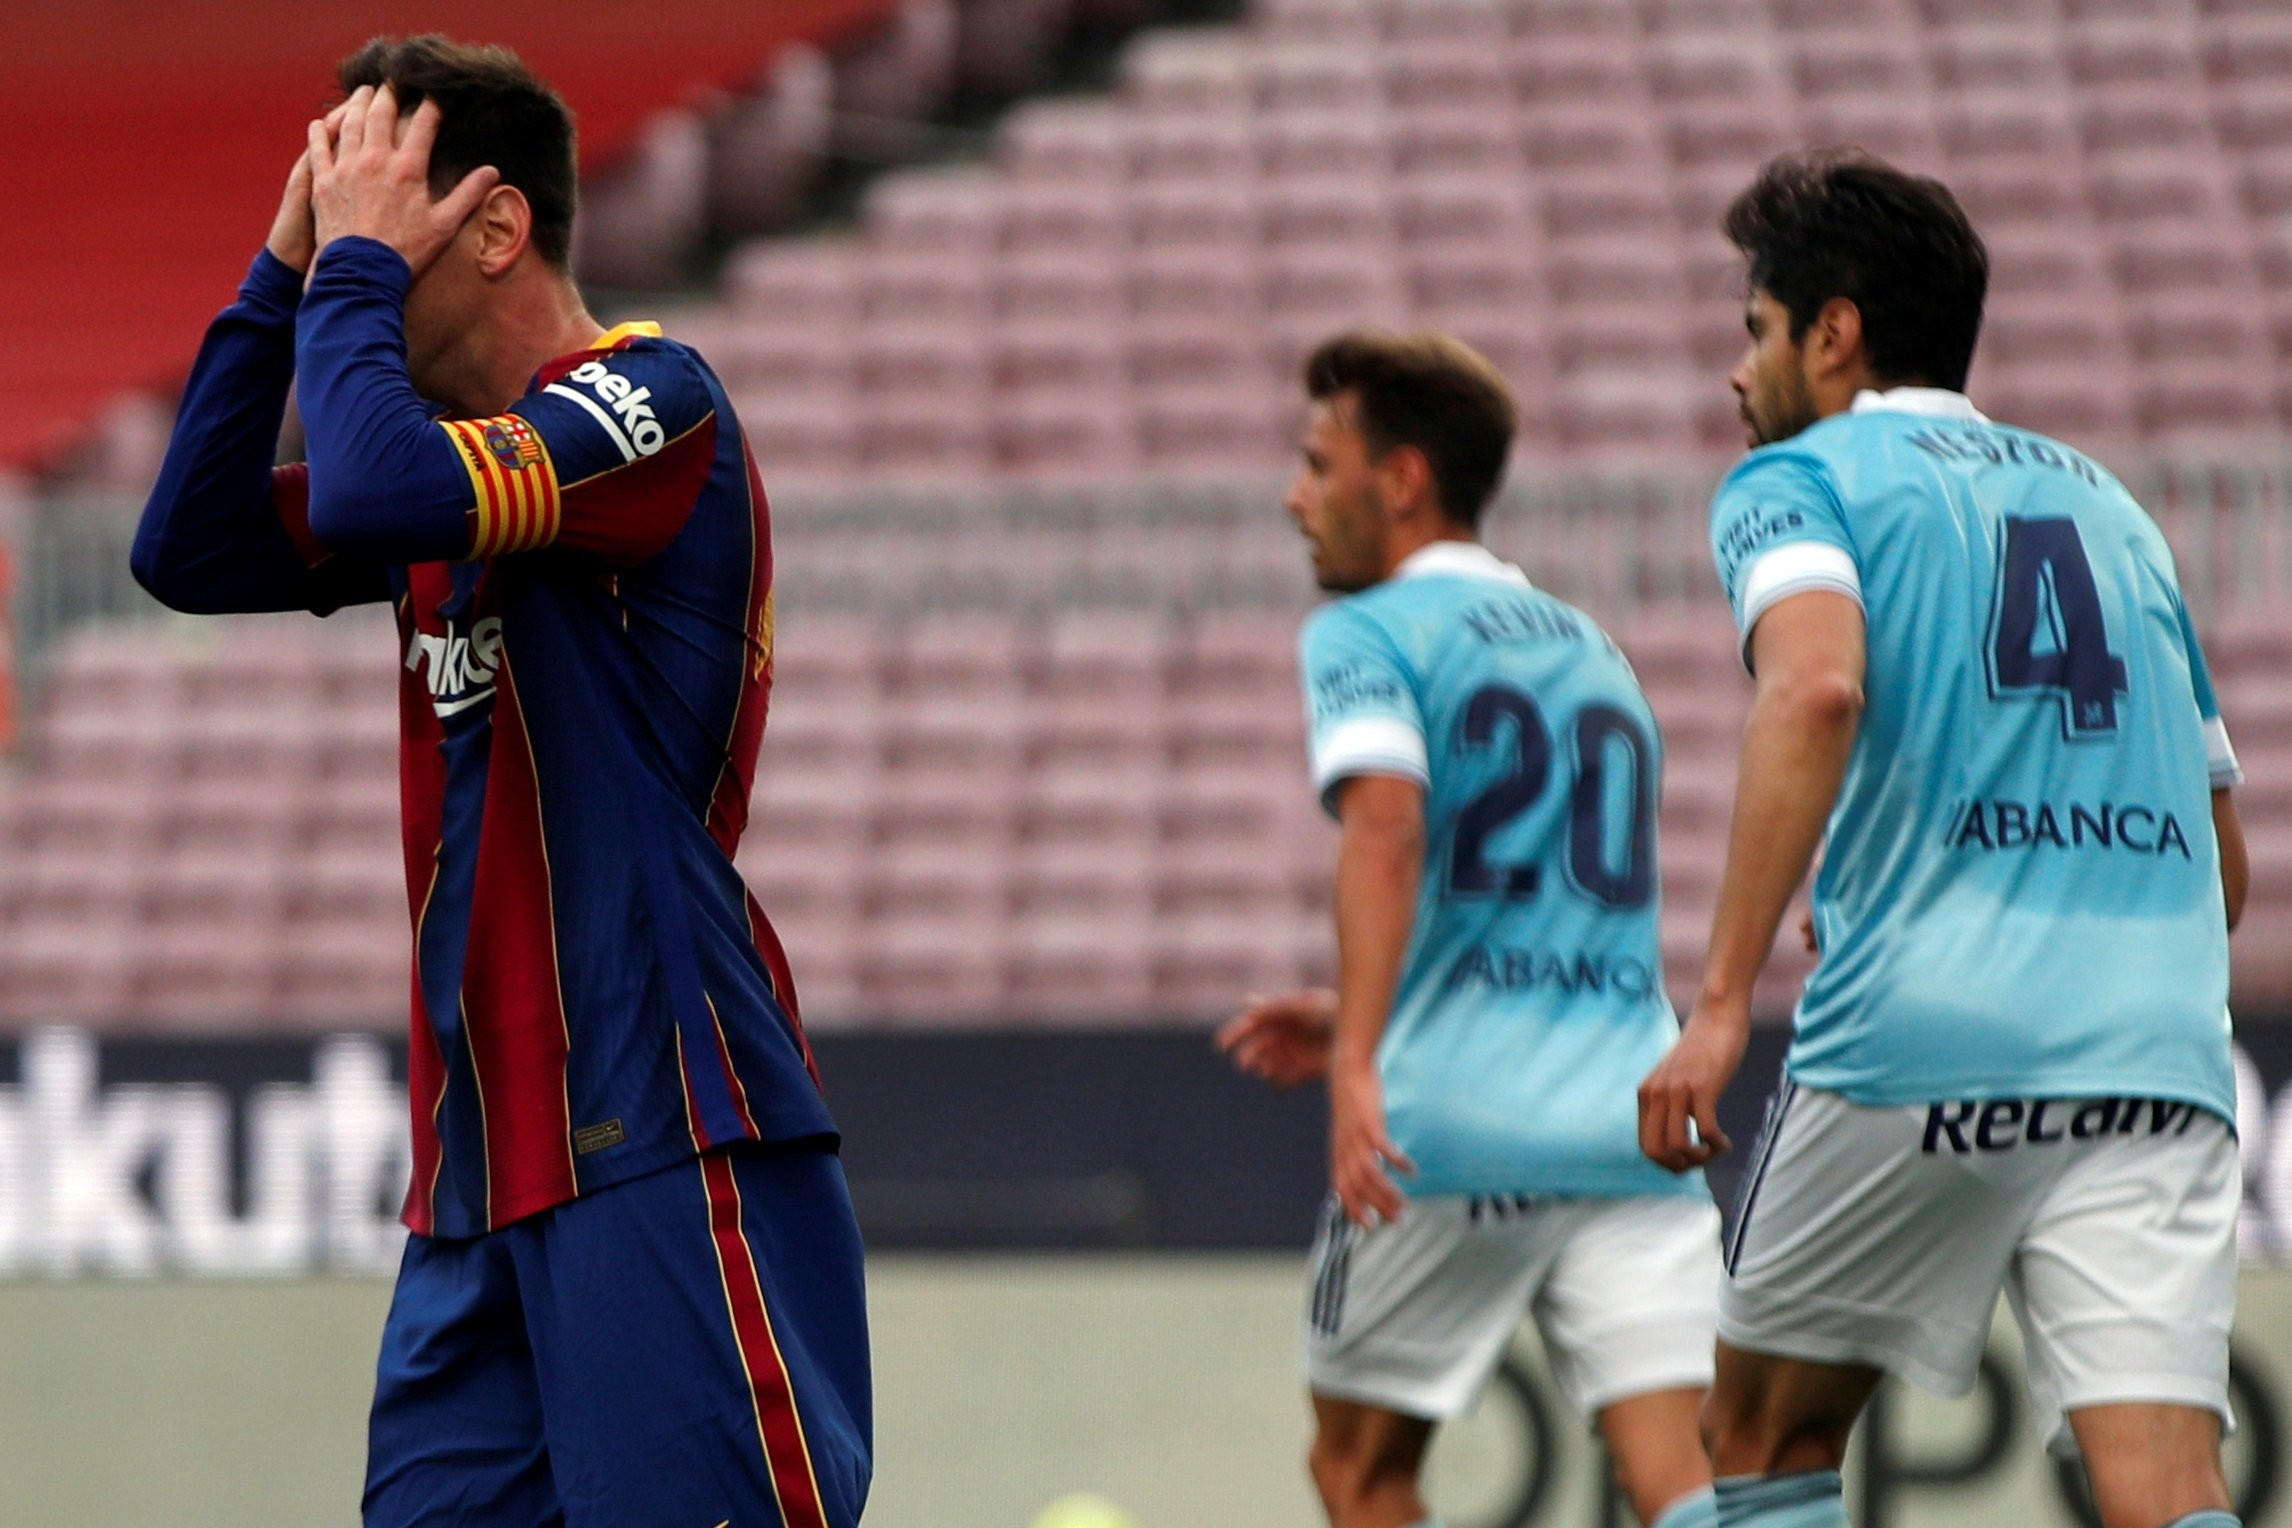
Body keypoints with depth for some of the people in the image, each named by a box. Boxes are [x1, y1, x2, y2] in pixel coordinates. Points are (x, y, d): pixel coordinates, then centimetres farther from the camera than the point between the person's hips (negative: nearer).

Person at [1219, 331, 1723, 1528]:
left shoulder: (1366, 635, 2)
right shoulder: (1593, 653, 25)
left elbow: (1386, 823, -19)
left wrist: (1358, 1061, -28)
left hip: (1453, 1130, -5)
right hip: (1630, 1116, 5)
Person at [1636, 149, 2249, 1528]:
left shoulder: (1800, 478, 8)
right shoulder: (2106, 501, 26)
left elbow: (1817, 688, -16)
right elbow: (2226, 864, 27)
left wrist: (1724, 1001, -20)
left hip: (1918, 1046, -4)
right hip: (2160, 1072, 4)